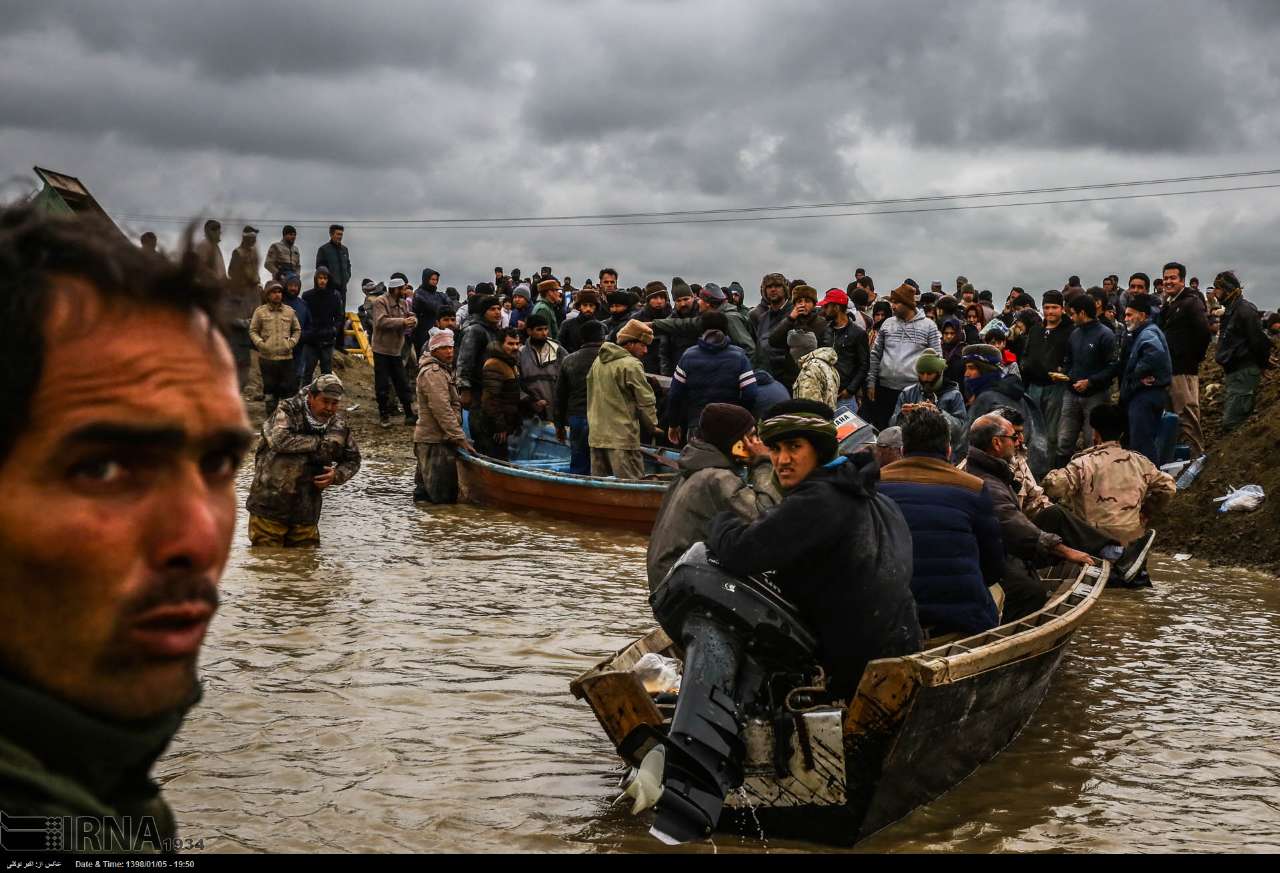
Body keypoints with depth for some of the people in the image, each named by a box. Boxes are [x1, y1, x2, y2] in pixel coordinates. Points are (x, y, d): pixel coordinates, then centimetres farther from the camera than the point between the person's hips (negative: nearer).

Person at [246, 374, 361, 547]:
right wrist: (320, 442, -20)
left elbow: (353, 460, 18)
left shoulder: (339, 426, 4)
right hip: (269, 507, -4)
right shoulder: (288, 412, -10)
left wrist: (337, 475, -6)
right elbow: (279, 439, -30)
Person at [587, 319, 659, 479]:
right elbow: (646, 399, -9)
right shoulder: (631, 365, -13)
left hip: (596, 435, 8)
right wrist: (653, 425, 6)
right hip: (622, 437, -8)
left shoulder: (598, 361, 13)